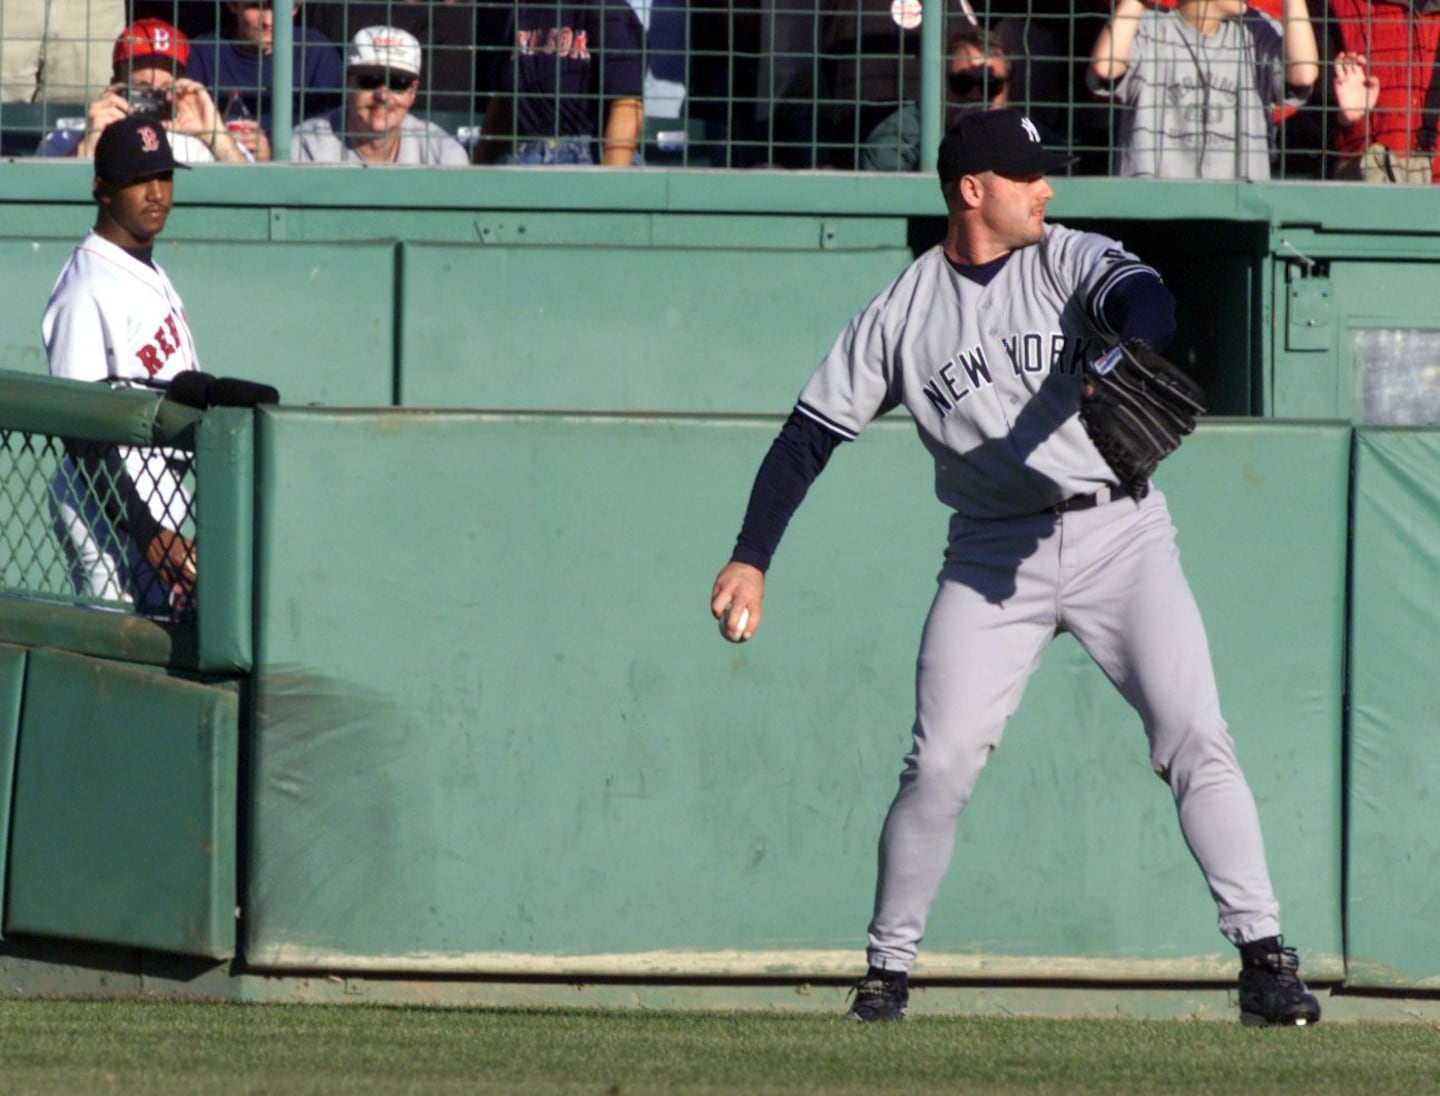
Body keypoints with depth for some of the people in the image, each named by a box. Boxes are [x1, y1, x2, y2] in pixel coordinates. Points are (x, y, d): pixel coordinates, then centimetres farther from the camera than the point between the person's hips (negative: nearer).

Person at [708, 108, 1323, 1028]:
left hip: (1117, 531, -1)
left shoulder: (1075, 262, 1)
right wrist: (750, 560, -2)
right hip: (994, 555, 1)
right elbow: (811, 435, 6)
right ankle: (889, 969, 8)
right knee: (941, 763, -7)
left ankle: (1264, 957, -10)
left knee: (1194, 736, -12)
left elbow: (1143, 301, -22)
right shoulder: (904, 314, 4)